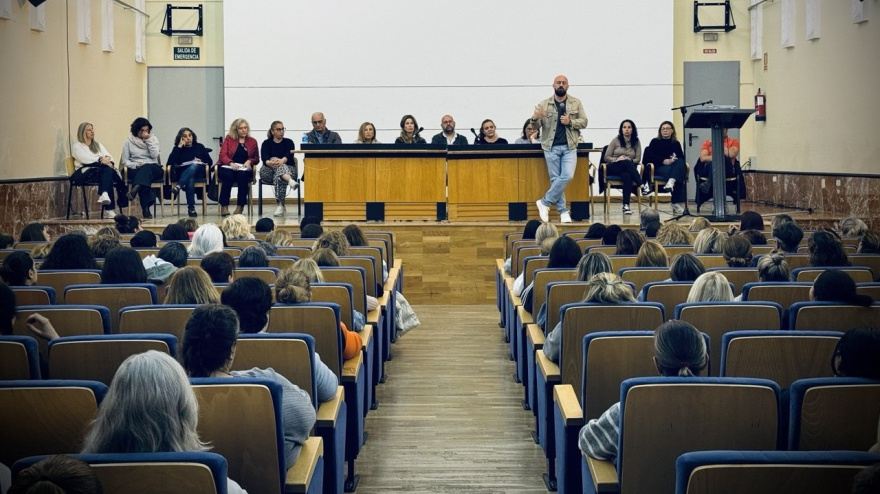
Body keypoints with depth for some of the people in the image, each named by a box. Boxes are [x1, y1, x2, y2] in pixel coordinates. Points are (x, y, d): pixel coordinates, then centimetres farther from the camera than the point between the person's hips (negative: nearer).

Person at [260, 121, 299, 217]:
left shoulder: (289, 142, 11)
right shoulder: (266, 143, 11)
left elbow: (289, 155, -10)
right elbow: (264, 158, -9)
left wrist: (282, 161, -34)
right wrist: (270, 162, -34)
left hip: (289, 170, 1)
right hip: (269, 172, 0)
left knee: (279, 177, -36)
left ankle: (280, 205, -45)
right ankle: (291, 181, -65)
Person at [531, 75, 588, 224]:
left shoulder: (576, 103, 7)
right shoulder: (544, 105, 3)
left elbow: (584, 122, 6)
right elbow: (537, 126, -1)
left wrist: (570, 122, -13)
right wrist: (535, 119, -25)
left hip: (569, 147, 1)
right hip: (551, 147, -1)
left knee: (567, 176, -12)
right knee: (555, 179, 0)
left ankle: (545, 202, 2)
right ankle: (563, 211, 8)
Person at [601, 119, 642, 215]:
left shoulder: (636, 142, 15)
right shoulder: (616, 141, 11)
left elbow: (638, 159, 6)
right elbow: (606, 157, 6)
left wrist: (630, 160, -15)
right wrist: (616, 159, -13)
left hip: (628, 169, 1)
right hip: (613, 168, -1)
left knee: (627, 176, -38)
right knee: (626, 163, -37)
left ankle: (626, 205, -45)